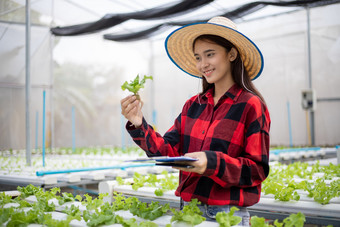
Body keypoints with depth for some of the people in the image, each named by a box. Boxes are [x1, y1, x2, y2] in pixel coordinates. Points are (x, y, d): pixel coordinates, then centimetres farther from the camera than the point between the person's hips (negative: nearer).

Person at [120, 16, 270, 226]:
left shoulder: (250, 106, -9)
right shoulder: (193, 105, 8)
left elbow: (258, 169, -12)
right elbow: (169, 151, 1)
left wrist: (212, 163, -25)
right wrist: (139, 126, -13)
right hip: (188, 208, 5)